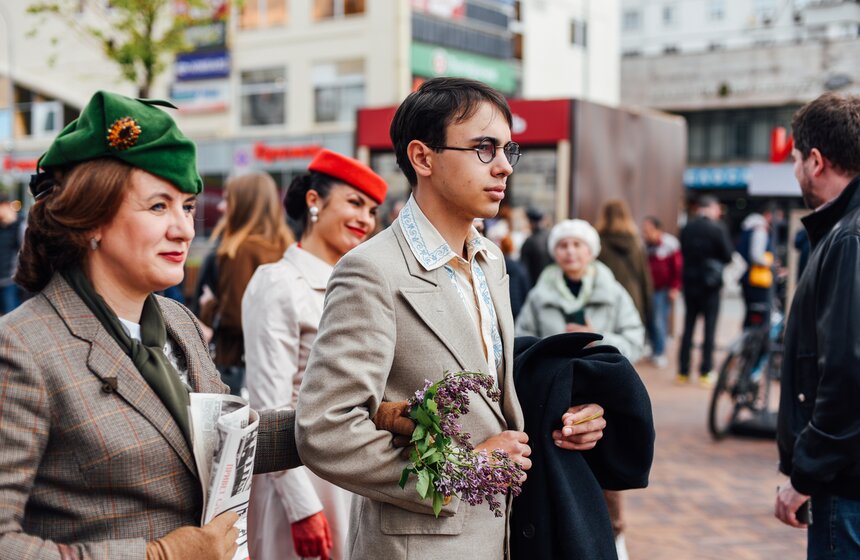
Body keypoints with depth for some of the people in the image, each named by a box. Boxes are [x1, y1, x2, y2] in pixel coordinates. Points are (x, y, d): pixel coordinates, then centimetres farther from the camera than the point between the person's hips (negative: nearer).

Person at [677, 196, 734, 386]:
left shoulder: (687, 229, 0)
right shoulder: (717, 228, -12)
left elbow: (683, 253, 7)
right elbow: (728, 256, -8)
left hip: (689, 282, 4)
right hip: (710, 283, -4)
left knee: (688, 326, 10)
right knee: (709, 327, 4)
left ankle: (683, 371, 12)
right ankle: (706, 372, 4)